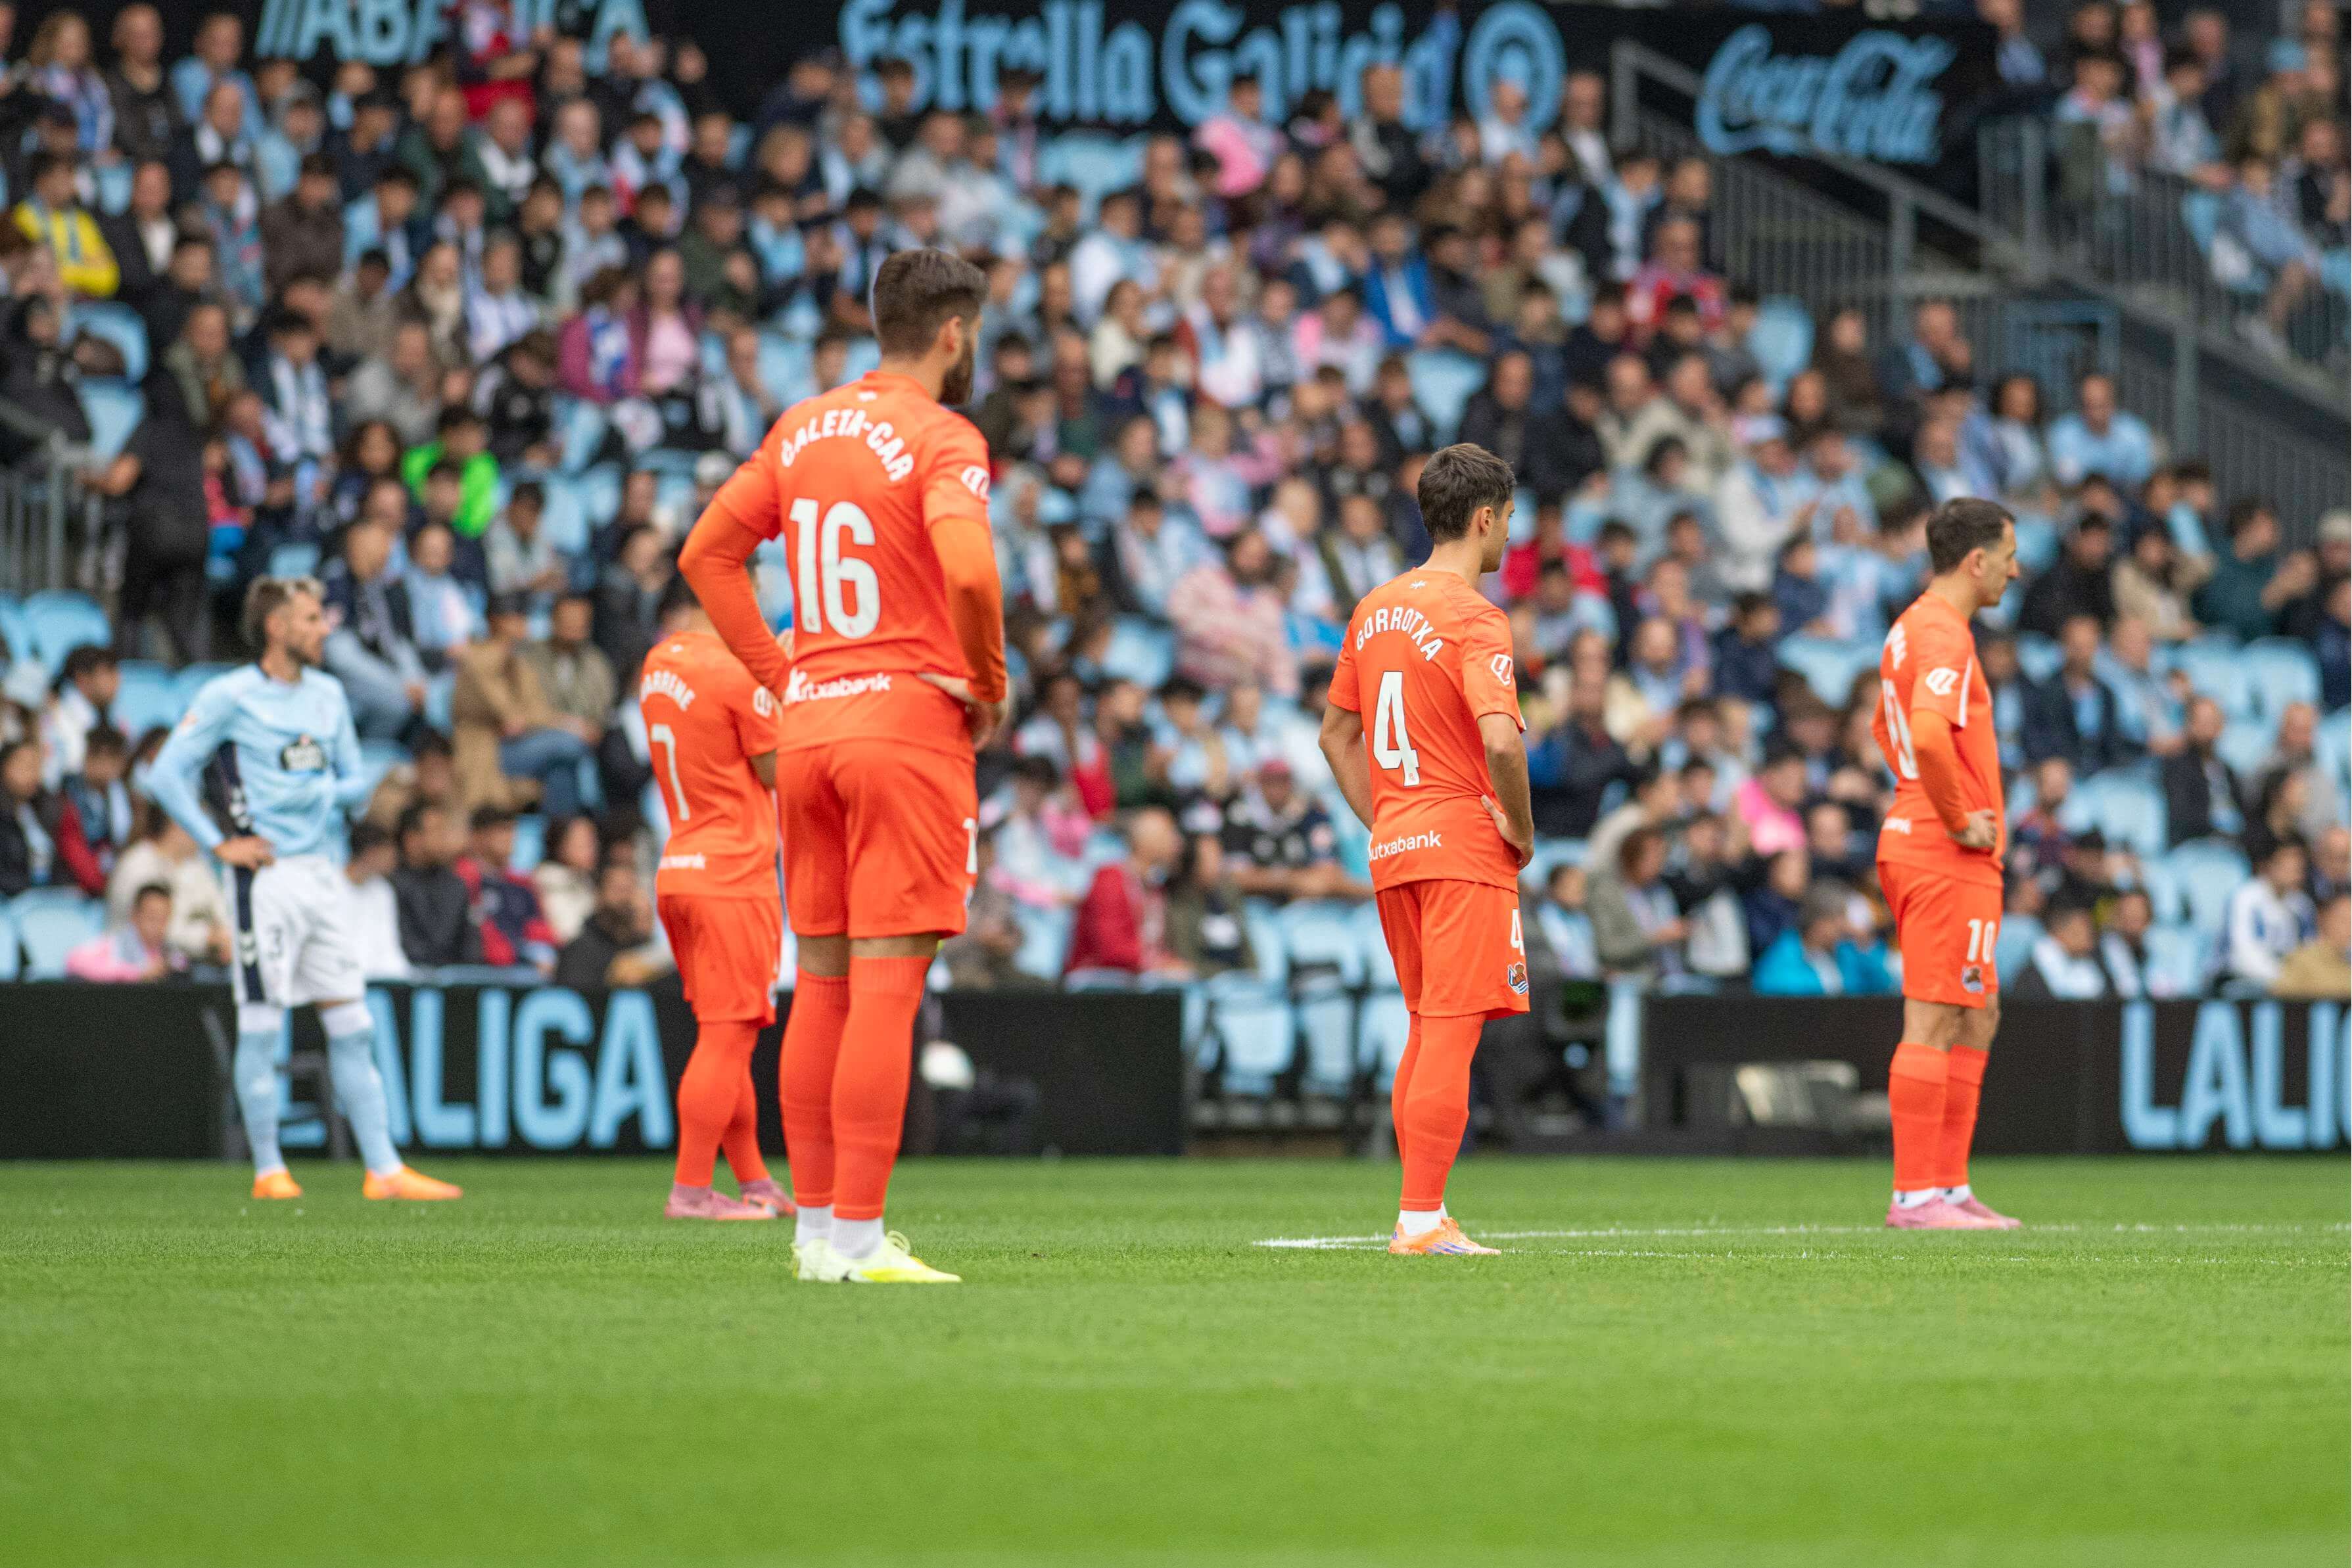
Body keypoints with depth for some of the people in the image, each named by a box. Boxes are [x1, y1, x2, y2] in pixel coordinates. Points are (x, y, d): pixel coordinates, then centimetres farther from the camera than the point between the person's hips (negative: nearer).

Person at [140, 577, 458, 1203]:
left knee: (352, 1027, 4)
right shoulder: (230, 697, -6)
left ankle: (384, 1170, 4)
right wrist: (219, 843, -10)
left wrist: (332, 792, -3)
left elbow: (355, 778, 19)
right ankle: (268, 1171, 5)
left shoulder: (327, 694, 13)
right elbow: (166, 773, -7)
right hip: (267, 874, -6)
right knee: (262, 1024, -3)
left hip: (324, 871, 6)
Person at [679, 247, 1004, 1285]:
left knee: (820, 982, 12)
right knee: (886, 984, -7)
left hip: (809, 725, 7)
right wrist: (988, 685, -8)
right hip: (911, 721, -7)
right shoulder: (942, 440, -10)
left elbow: (709, 554, 15)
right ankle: (858, 1238, -11)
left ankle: (816, 1224, 15)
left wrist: (780, 675, 14)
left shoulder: (803, 429, 12)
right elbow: (970, 571, -25)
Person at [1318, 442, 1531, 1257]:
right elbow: (1500, 740, -26)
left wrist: (1383, 825, 18)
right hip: (1465, 843, -8)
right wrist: (1522, 828, -12)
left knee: (1427, 1029, 15)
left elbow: (1338, 735, 19)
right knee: (1450, 1034, -7)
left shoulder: (1376, 609, 12)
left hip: (1395, 849, 8)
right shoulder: (1474, 620, -13)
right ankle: (1423, 1218, -10)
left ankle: (1421, 1212, 16)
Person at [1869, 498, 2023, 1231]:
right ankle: (1917, 1195, -7)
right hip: (1949, 861, -10)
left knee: (1975, 1021, 14)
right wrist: (1960, 819, -19)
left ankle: (1949, 1188, 16)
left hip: (1915, 842, 10)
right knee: (1933, 1026, -8)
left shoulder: (1912, 627, 17)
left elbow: (1890, 728, 31)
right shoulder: (1944, 637, -16)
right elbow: (1928, 736, -31)